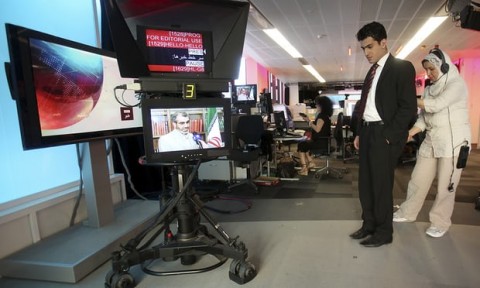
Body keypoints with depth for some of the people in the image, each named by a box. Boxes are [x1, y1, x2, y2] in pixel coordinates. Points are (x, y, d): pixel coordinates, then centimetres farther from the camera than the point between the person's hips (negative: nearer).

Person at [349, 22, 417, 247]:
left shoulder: (402, 68, -6)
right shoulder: (372, 71, 17)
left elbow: (409, 107, -12)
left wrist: (389, 136, -15)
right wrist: (359, 133, 12)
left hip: (384, 135, -8)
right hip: (367, 133, 8)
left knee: (381, 185, 1)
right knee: (365, 183, 12)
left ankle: (384, 232, 17)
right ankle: (369, 224, 27)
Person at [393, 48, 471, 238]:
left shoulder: (457, 84, -7)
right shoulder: (430, 88, 12)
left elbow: (437, 105, -23)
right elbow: (423, 116, 6)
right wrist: (410, 133, -9)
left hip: (453, 142, -6)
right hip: (431, 141, 6)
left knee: (445, 186, 2)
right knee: (418, 180, 9)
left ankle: (440, 223, 17)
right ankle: (407, 213, 23)